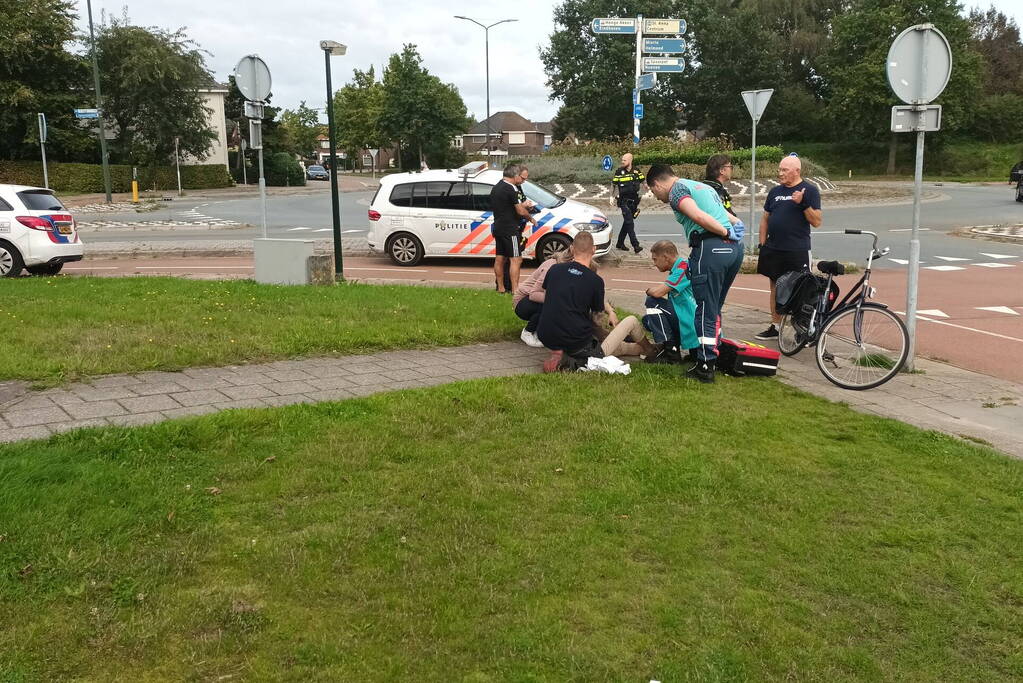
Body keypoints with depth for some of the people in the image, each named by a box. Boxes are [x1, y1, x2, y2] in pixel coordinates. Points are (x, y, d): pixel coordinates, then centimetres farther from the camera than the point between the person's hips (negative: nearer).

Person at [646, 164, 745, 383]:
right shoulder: (703, 186, 30)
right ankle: (712, 356, 25)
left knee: (705, 311, -3)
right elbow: (728, 217, 24)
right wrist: (735, 226, 5)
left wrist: (726, 232, -9)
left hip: (710, 248, -8)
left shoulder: (677, 190, 1)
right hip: (734, 249, 9)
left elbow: (698, 216, -17)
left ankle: (705, 367, 0)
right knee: (714, 308, 18)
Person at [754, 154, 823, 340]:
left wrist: (803, 203, -21)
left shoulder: (809, 191, -3)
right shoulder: (775, 191, 13)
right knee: (775, 286, 10)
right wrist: (762, 244, 10)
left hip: (797, 251, -5)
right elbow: (765, 218, 18)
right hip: (773, 249, 6)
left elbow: (817, 222, -8)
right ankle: (775, 327, 19)